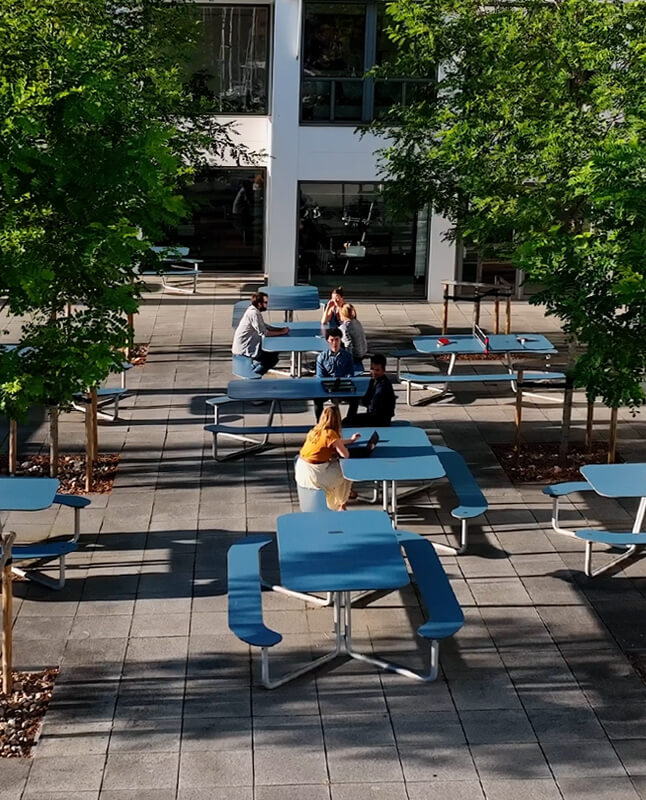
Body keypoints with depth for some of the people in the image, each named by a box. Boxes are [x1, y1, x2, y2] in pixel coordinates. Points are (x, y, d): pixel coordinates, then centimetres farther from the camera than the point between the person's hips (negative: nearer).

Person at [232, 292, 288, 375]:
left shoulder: (252, 311, 9)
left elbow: (264, 326, 18)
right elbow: (263, 333, -22)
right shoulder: (254, 313, -21)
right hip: (244, 349, -10)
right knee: (273, 357, -4)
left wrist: (281, 329, 6)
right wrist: (281, 332, -13)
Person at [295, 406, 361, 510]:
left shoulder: (315, 430, 7)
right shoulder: (330, 433, -18)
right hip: (314, 474, -8)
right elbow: (345, 454, -16)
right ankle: (341, 506, 30)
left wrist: (350, 440, 33)